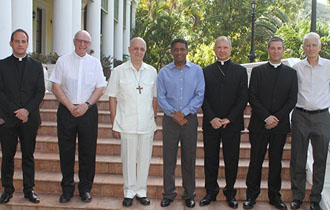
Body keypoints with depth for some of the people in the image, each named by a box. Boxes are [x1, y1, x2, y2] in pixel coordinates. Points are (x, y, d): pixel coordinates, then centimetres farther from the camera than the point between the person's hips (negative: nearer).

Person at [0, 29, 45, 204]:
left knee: (28, 155, 6)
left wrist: (27, 110, -11)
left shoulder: (36, 66, 9)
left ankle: (29, 189, 15)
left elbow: (40, 92, 3)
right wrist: (15, 111, -12)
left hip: (29, 118, 1)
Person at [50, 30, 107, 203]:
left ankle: (85, 189, 16)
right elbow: (56, 87, 1)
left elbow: (100, 88, 4)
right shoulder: (63, 61, 5)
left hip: (88, 111, 1)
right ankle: (67, 189, 17)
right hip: (66, 110, 0)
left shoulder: (95, 63, 8)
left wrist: (86, 105, -10)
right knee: (66, 150, 4)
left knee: (88, 151, 3)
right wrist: (70, 107, -9)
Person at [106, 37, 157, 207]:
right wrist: (114, 124, -1)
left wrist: (154, 119, 9)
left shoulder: (152, 71, 8)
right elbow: (112, 98, 3)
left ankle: (141, 191, 23)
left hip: (147, 125, 2)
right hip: (127, 125, -2)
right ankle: (129, 192, 20)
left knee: (144, 159, 8)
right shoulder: (119, 71, 3)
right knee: (128, 159, 5)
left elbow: (155, 97, 13)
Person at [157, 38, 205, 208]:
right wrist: (174, 115, -10)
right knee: (168, 158, 3)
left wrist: (183, 112, -11)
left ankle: (189, 195, 18)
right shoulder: (164, 72, 6)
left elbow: (200, 95, -2)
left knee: (189, 159, 6)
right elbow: (160, 97, 1)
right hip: (170, 119, 0)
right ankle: (168, 194, 15)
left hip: (190, 119, 0)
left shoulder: (196, 71, 5)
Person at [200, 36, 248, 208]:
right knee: (210, 160, 7)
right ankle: (211, 192, 19)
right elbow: (203, 97, 4)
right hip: (210, 123, 1)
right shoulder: (206, 71, 9)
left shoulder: (240, 71, 6)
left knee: (232, 160, 5)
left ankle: (230, 193, 19)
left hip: (232, 123, -1)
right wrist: (211, 118, -9)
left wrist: (229, 118, -10)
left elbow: (243, 98, 0)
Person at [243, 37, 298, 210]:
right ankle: (251, 195, 13)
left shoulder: (291, 73, 9)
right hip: (259, 124, -1)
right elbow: (252, 97, -2)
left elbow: (292, 100, 3)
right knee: (256, 161, 3)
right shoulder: (257, 71, 6)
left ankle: (274, 196, 19)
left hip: (280, 125, 1)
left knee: (276, 161, 8)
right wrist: (266, 117, -12)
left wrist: (277, 118, -9)